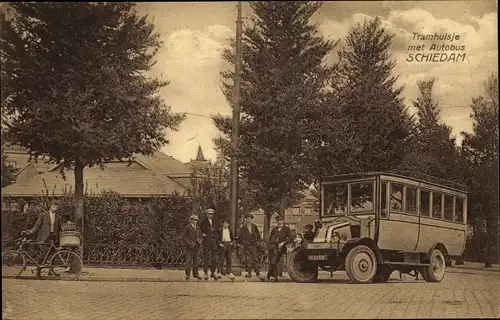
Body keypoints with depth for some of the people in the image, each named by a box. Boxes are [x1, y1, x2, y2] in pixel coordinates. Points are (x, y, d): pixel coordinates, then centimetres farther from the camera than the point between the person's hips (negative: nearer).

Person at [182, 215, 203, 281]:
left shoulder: (198, 228, 12)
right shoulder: (187, 228, -3)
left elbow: (200, 237, 17)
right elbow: (184, 237, -6)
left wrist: (200, 241, -5)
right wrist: (189, 244, -14)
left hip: (196, 247, 5)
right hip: (189, 247, -5)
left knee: (196, 261, 9)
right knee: (189, 261, -8)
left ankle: (195, 274, 17)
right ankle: (187, 274, -3)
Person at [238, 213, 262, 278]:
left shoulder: (254, 226, 6)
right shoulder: (243, 227, 0)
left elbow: (258, 234, 16)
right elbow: (239, 236, 6)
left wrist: (258, 241, 7)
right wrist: (242, 243, 3)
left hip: (253, 244, 1)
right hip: (246, 245, -1)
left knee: (255, 258, -3)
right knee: (247, 259, -1)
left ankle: (257, 272, 4)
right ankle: (249, 272, 3)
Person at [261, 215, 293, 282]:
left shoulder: (286, 229, 9)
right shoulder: (274, 229, 20)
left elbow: (291, 238, -1)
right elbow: (269, 239, 22)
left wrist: (283, 242, -11)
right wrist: (267, 248, 11)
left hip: (278, 248, -4)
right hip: (271, 247, 4)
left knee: (273, 263, -15)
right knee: (272, 263, -1)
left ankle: (267, 276, -6)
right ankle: (275, 277, 7)